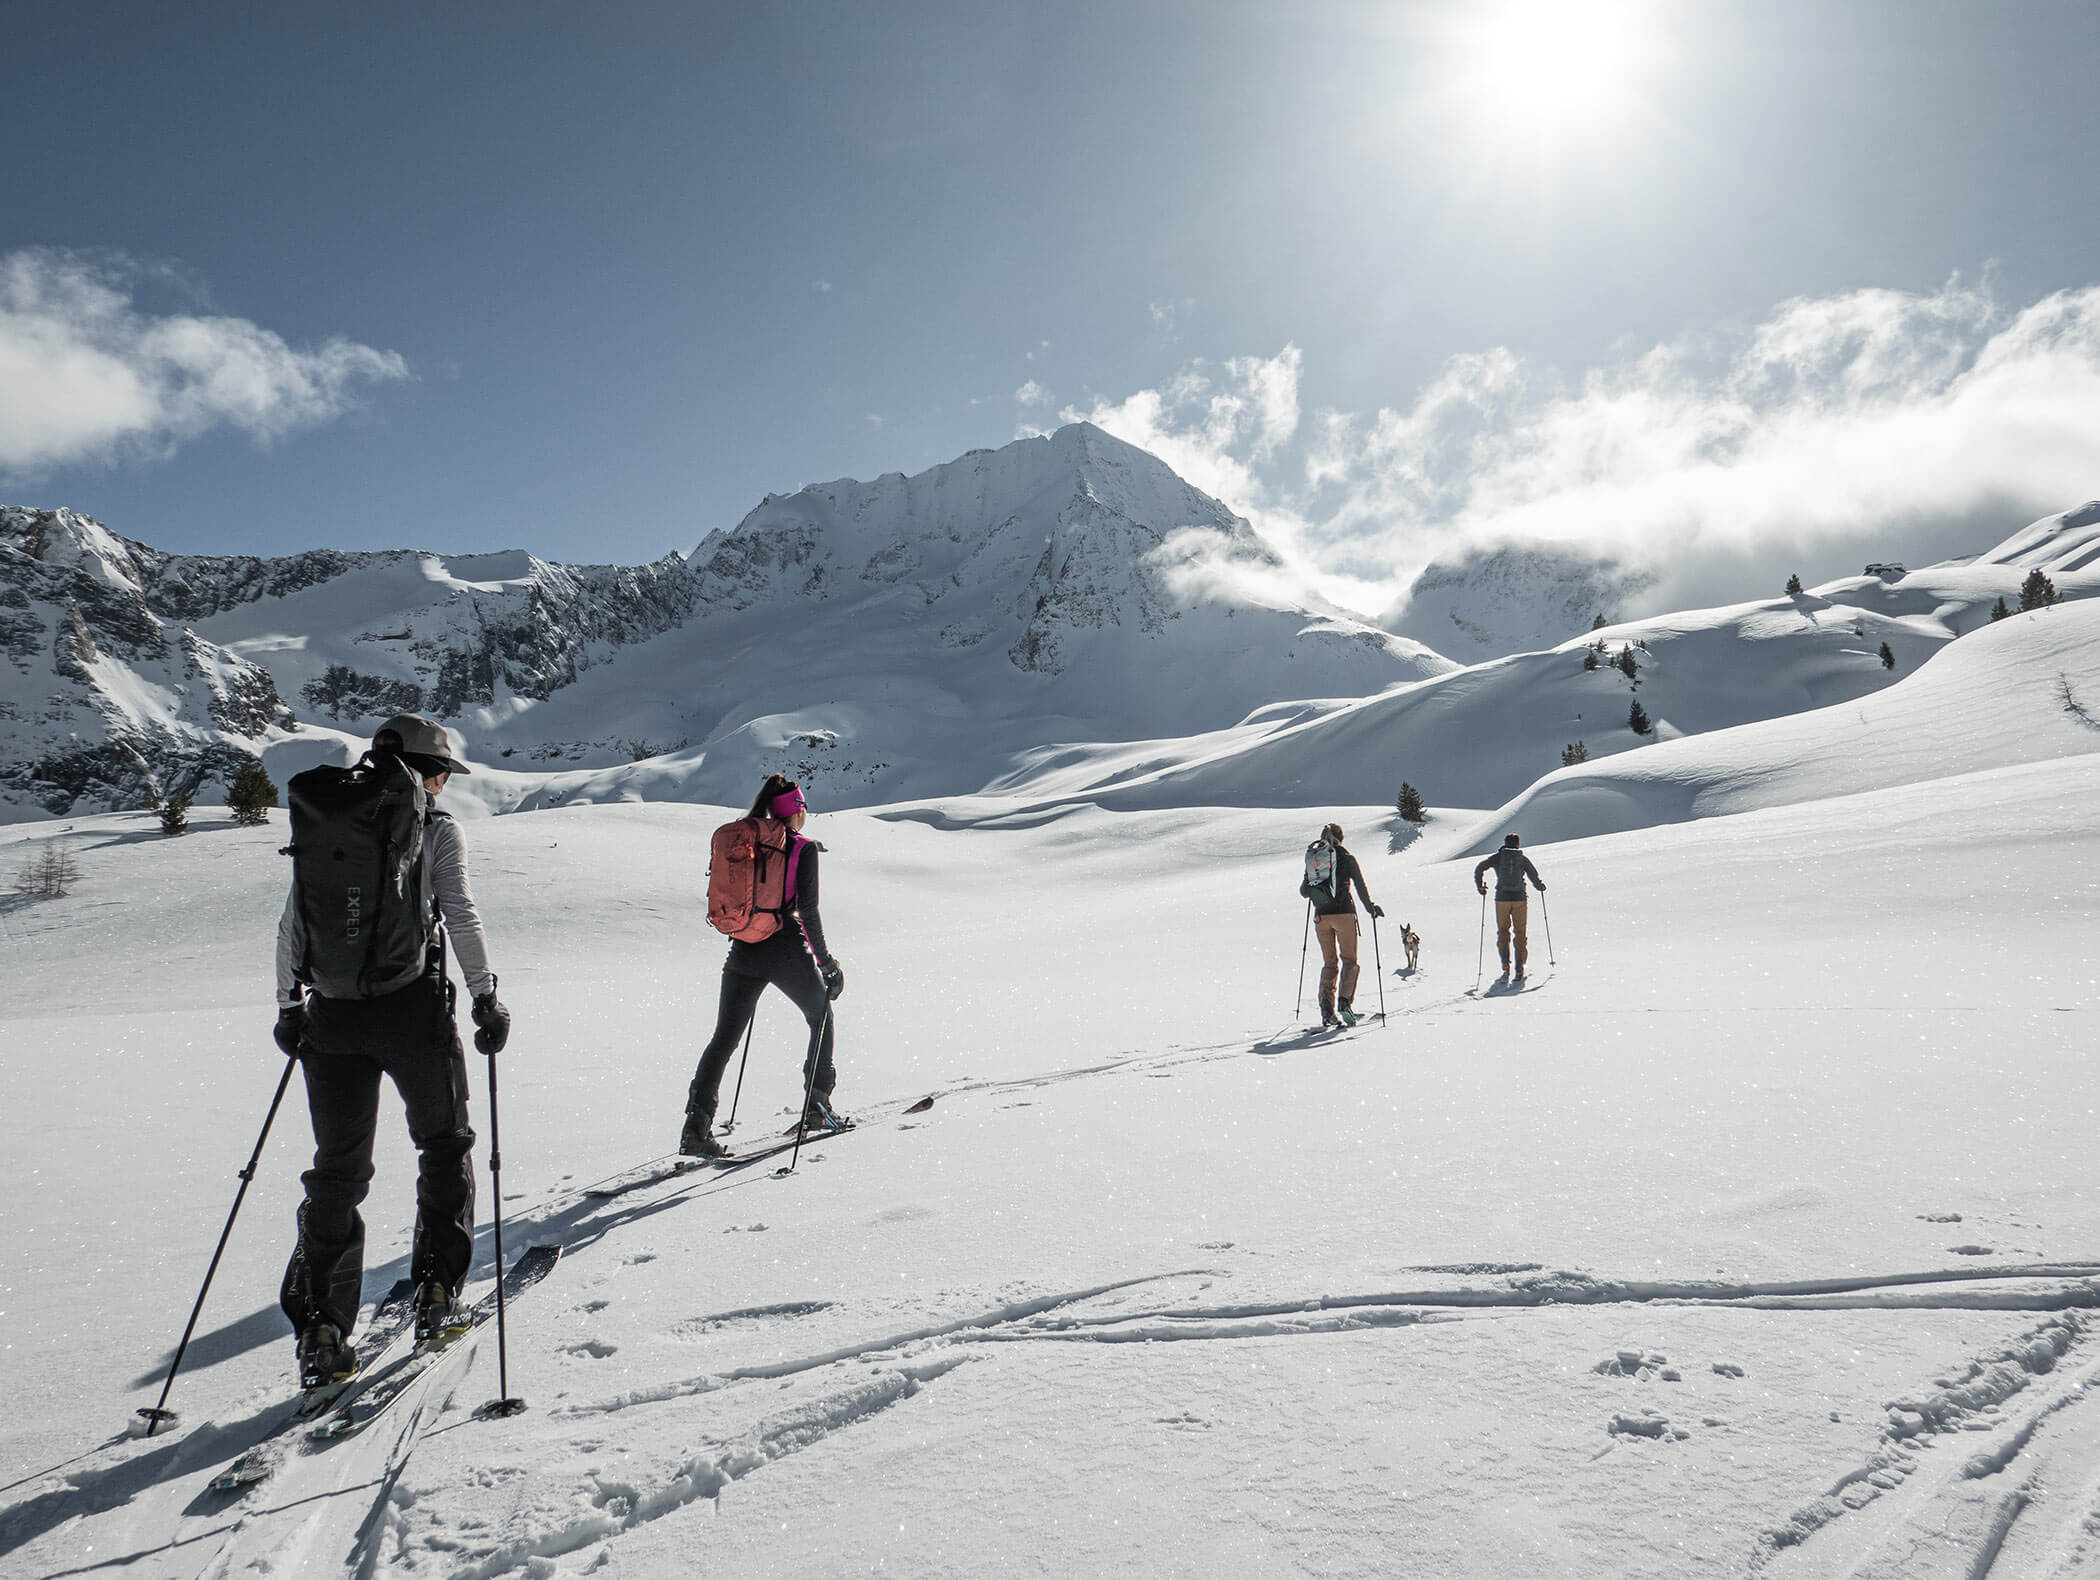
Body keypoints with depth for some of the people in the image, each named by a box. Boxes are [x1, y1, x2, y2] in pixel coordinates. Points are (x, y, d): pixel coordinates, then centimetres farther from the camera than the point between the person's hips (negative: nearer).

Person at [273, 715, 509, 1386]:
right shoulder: (435, 830, -3)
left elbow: (292, 926, 9)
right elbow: (461, 918, -11)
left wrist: (289, 1006, 17)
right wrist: (485, 996, -6)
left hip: (334, 1015, 4)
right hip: (413, 1010, -4)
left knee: (338, 1169, 12)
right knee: (444, 1145, 17)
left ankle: (320, 1328, 8)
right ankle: (436, 1291, 15)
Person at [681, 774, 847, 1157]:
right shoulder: (804, 848, -6)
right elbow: (808, 910, -12)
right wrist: (825, 960, -4)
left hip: (743, 951, 4)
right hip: (787, 950, -4)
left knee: (724, 1039, 7)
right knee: (822, 1019, 20)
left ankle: (696, 1126, -4)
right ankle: (817, 1107, 22)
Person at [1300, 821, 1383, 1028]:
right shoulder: (1348, 859, -3)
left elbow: (1303, 891, 10)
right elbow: (1361, 887, -5)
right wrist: (1371, 908, 7)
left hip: (1321, 916, 3)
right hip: (1344, 914, -3)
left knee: (1329, 963, 12)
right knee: (1349, 960, 10)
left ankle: (1327, 1009, 1)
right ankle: (1345, 1003, -8)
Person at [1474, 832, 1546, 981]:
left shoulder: (1497, 857, 4)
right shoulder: (1523, 858, 4)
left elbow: (1479, 869, -3)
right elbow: (1534, 877, 1)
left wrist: (1480, 886, 9)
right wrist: (1541, 886, 21)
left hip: (1502, 898, 0)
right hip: (1519, 899, 0)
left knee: (1503, 933, 9)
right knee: (1520, 933, 10)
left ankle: (1505, 967, -5)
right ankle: (1520, 967, 1)